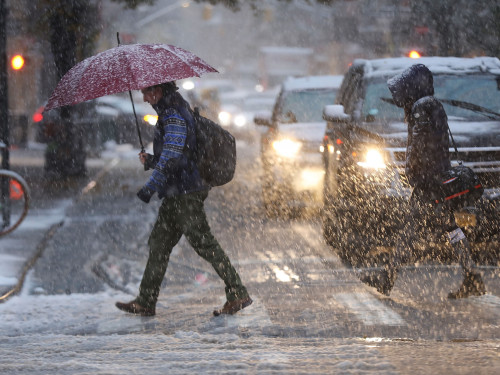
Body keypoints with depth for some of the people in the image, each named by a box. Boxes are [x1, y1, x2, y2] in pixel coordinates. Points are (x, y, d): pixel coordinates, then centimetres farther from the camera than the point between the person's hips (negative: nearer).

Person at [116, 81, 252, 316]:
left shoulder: (174, 116, -15)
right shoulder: (172, 113, 17)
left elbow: (172, 157, -24)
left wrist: (150, 187, -24)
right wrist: (150, 160, 10)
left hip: (185, 193, -11)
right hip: (176, 194, 11)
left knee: (203, 242, -8)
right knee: (159, 243, 12)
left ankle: (238, 294, -5)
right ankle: (146, 302, 16)